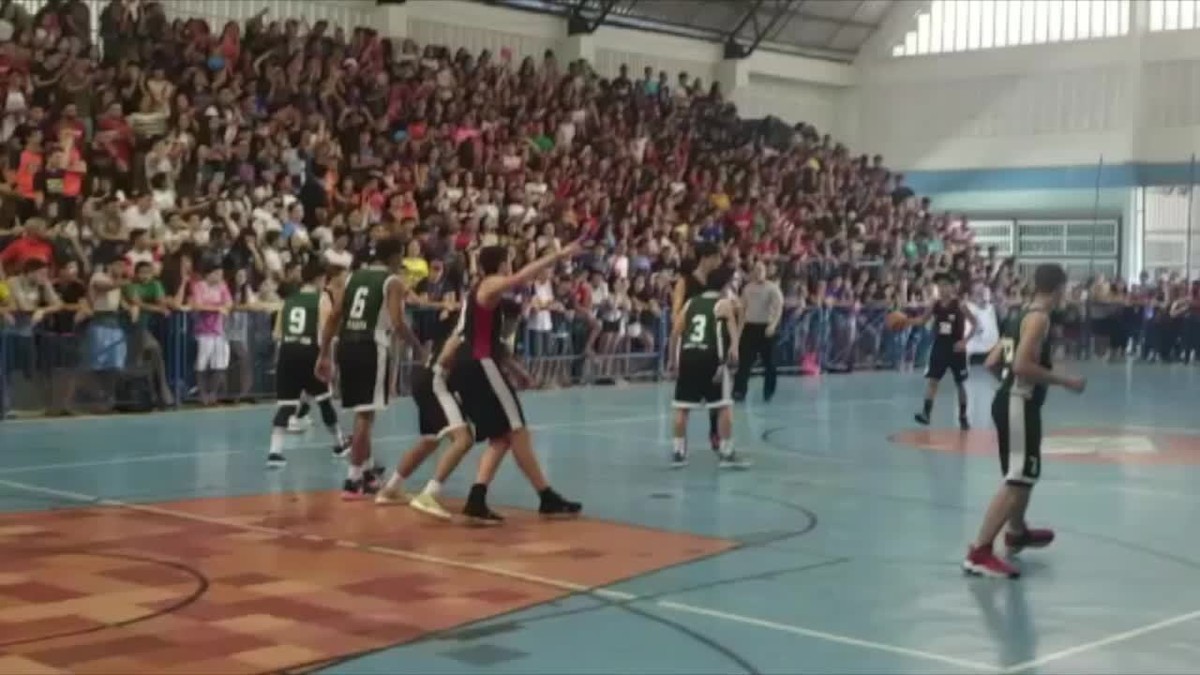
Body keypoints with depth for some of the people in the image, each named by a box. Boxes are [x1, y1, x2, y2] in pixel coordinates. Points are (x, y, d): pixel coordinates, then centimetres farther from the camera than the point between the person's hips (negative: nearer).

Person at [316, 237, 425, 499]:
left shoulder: (353, 277, 17)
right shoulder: (393, 281, -1)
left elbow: (333, 317, 12)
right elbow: (397, 323, -13)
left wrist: (324, 355, 14)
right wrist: (418, 348, 2)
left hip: (346, 346, 6)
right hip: (371, 348, -6)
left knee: (362, 412, 20)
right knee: (365, 415, -3)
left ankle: (367, 471, 31)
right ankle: (353, 480, -4)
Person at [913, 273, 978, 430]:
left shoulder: (960, 305, -11)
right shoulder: (935, 305, 0)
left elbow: (975, 324, -9)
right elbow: (923, 319, 12)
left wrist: (965, 341, -18)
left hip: (956, 348, -3)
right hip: (939, 347, 3)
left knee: (960, 384, 7)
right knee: (931, 380, -7)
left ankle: (963, 417, 18)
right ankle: (926, 412, -9)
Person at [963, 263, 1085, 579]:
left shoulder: (1021, 315, 15)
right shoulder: (1039, 317, -13)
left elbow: (992, 363, 16)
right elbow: (1022, 365, -25)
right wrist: (1064, 381, -17)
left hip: (1010, 400, 10)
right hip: (1019, 405, -10)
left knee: (1025, 474, 28)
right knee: (1017, 480, -14)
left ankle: (1017, 532, 48)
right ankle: (979, 552, -20)